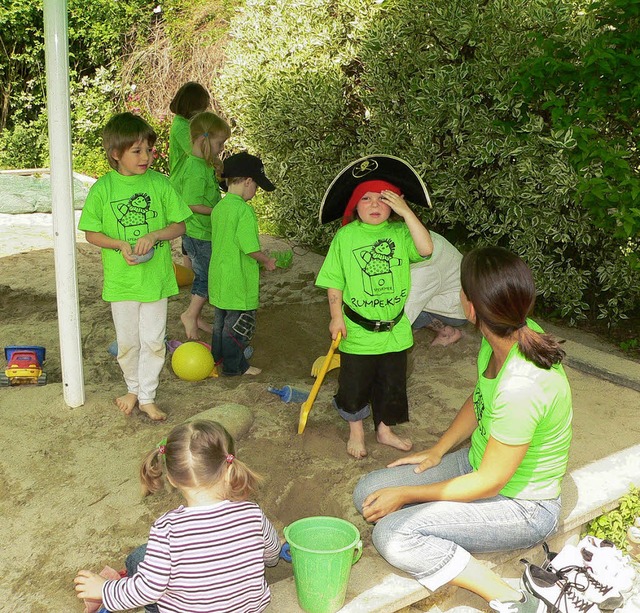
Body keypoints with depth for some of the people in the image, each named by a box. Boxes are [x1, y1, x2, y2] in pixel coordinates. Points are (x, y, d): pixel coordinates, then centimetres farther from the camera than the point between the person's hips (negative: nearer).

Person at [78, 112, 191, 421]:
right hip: (121, 279, 0)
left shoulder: (160, 183, -4)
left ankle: (147, 396, 22)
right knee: (127, 342, 13)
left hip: (156, 277, 0)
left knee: (153, 341, 6)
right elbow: (91, 233, 0)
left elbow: (179, 225, 1)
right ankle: (133, 388, 35)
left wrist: (153, 236, -17)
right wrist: (120, 244, -17)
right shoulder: (102, 188, -6)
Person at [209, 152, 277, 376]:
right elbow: (250, 248, -24)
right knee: (238, 326, 5)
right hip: (239, 282, -9)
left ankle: (219, 358, 35)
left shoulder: (218, 208, 6)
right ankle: (235, 367, 16)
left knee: (221, 321, 22)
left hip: (219, 279, 9)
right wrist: (267, 261, -5)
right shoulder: (244, 210, -21)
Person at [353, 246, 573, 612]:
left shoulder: (521, 387, -36)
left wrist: (405, 494, -15)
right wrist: (437, 451, 5)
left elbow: (489, 483, -24)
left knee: (392, 535, -22)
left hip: (523, 507, -8)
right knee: (368, 493, -1)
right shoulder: (505, 337, -11)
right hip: (477, 462, 8)